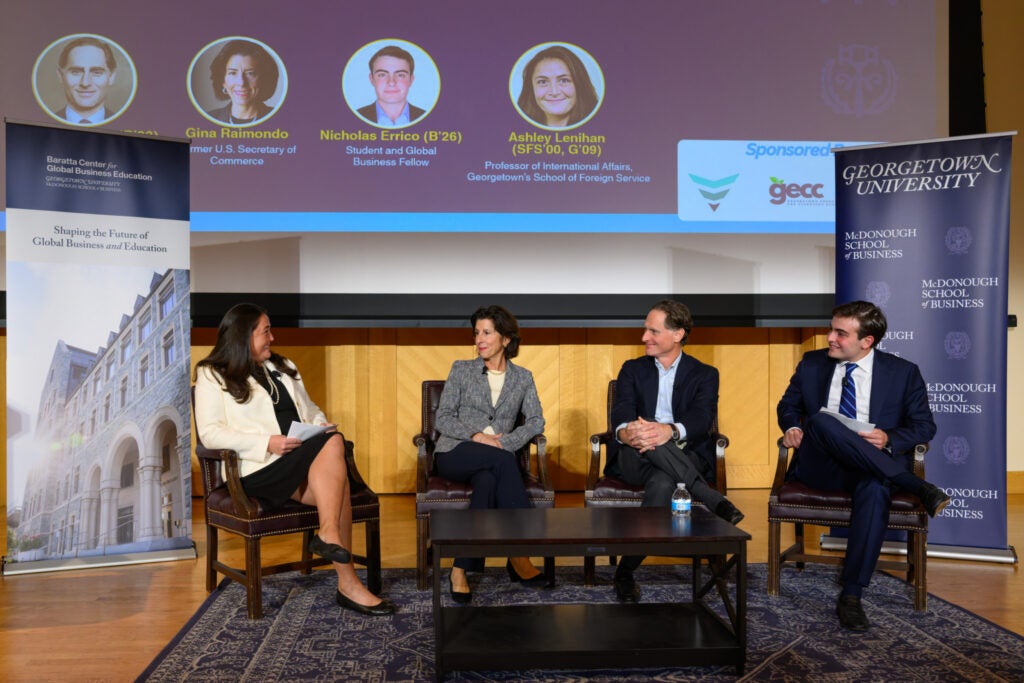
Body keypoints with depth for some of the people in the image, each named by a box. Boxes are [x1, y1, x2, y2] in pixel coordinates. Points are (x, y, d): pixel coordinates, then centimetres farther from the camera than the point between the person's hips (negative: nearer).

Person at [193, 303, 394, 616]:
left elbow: (311, 410, 28)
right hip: (258, 467, -5)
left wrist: (324, 426, 3)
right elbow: (210, 433, -6)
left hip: (304, 460, 6)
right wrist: (268, 443, -18)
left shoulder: (283, 367, 27)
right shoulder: (212, 375, 6)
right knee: (333, 445, -30)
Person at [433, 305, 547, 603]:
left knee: (487, 481, -39)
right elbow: (441, 418, 2)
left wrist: (505, 441, -15)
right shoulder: (461, 369, 8)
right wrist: (475, 435, -15)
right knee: (502, 459, -36)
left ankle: (460, 571, -36)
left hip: (496, 460, 2)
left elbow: (536, 421, 3)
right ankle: (519, 553, -36)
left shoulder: (522, 377, 12)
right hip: (455, 454, -1)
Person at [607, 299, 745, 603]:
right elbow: (621, 413, -3)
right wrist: (625, 431, -31)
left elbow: (703, 418, -11)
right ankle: (713, 499, -36)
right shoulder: (632, 369, 15)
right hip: (634, 458, 2)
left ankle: (626, 571, -31)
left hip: (684, 459, -1)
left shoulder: (704, 375, 9)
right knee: (646, 438, -36)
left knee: (662, 482, -38)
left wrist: (670, 431, -36)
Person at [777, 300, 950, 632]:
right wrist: (793, 427, -4)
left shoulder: (903, 372, 5)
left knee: (874, 489, -40)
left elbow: (924, 426, 6)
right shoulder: (812, 363, 10)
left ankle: (851, 596, -31)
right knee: (821, 420, -34)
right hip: (819, 466, 1)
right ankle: (917, 487, -30)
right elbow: (788, 404, 20)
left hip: (874, 466, -1)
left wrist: (889, 439, -15)